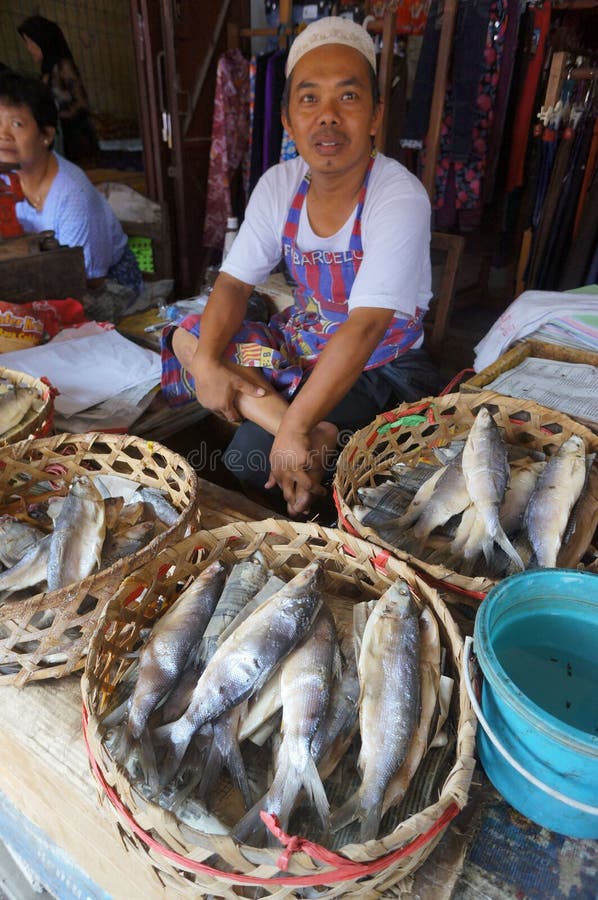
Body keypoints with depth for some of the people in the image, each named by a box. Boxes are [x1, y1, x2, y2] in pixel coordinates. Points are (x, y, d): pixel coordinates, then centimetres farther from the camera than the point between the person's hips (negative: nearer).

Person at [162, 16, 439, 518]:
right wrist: (207, 362, -21)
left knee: (248, 457, -23)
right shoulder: (279, 185, -5)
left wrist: (295, 428, -36)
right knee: (186, 336, -11)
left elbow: (365, 327, -32)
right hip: (302, 343, 7)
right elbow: (235, 283, -3)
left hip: (380, 367, -7)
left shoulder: (400, 198, -23)